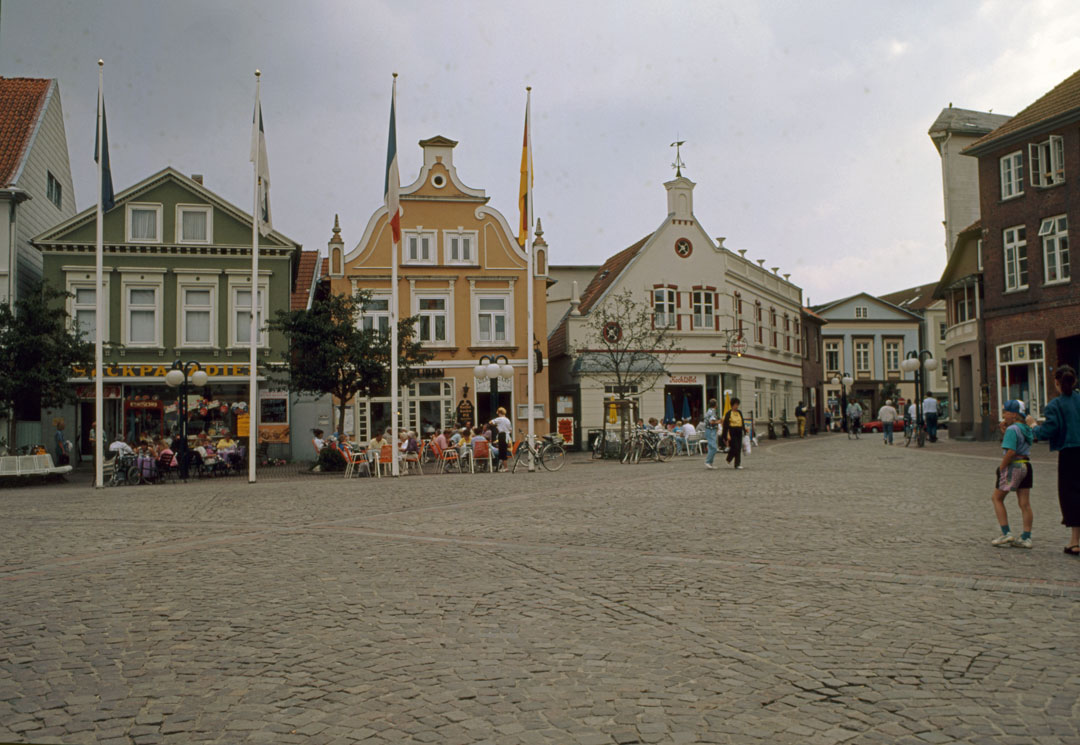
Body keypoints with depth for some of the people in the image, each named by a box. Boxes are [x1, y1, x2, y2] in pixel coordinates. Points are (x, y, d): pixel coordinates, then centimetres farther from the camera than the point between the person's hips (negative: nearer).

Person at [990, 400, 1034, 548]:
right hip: (1026, 465, 8)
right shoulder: (1027, 429, 12)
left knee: (997, 498, 6)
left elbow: (1011, 452, -23)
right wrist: (1004, 431, 9)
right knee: (1025, 504, 6)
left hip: (1013, 467, -8)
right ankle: (1026, 538, 7)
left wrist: (1001, 468, -14)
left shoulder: (1012, 429, -15)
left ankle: (1006, 533, 1)